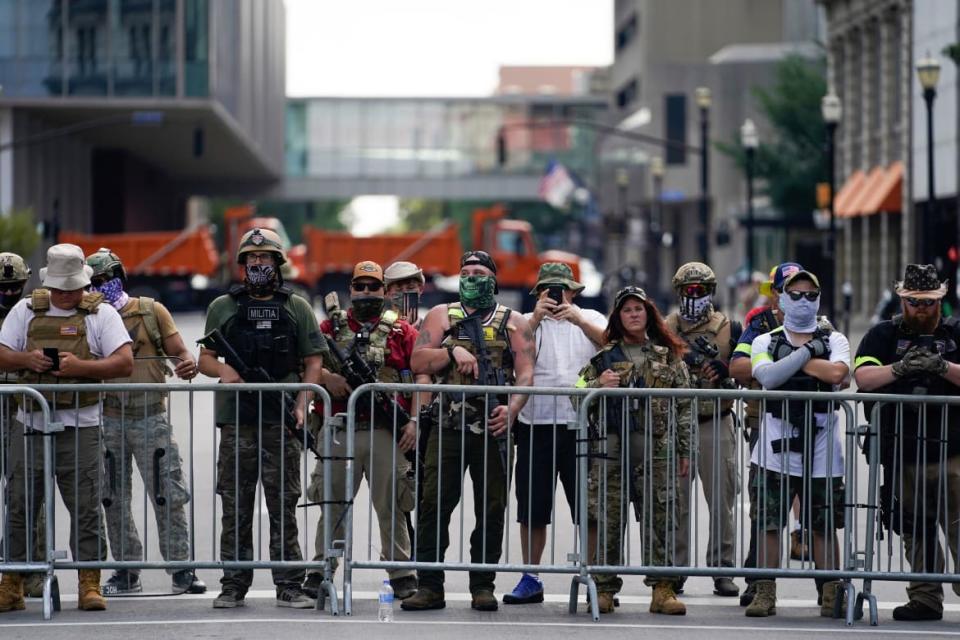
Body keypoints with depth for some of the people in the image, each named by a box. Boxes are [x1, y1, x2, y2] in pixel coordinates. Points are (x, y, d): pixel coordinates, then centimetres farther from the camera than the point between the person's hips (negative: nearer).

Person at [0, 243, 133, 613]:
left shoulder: (101, 314, 4)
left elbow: (125, 363, -5)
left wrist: (81, 367, -18)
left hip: (79, 428, -2)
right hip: (30, 426, 2)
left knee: (86, 508, -3)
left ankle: (90, 585, 2)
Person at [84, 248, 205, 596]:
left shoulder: (152, 311, 4)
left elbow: (179, 350, 4)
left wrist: (188, 363, -18)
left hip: (150, 418, -2)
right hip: (108, 421, 2)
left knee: (168, 495, -5)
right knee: (114, 500, 6)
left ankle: (180, 570, 0)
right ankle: (126, 571, 14)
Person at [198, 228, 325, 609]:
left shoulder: (296, 308, 10)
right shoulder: (223, 307, 12)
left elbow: (313, 362, 8)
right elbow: (204, 359, 14)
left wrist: (302, 405, -6)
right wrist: (221, 369, -9)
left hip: (281, 421, -1)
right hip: (236, 419, 1)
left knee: (284, 507, 0)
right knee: (235, 507, 2)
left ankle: (289, 587, 2)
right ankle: (234, 586, 6)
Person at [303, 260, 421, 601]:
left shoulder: (401, 331, 9)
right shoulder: (332, 326, 11)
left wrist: (415, 421, -6)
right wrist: (326, 378, -12)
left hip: (387, 433, -1)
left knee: (392, 508, 2)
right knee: (332, 505, 5)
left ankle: (402, 576, 6)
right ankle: (320, 571, 11)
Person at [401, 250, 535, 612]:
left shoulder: (513, 322, 12)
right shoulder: (441, 316, 13)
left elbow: (525, 372, 2)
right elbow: (418, 361, 4)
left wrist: (512, 408, -15)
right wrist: (453, 353, -13)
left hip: (494, 426, 0)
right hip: (448, 425, 0)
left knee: (491, 508, 1)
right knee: (434, 504, -6)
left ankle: (483, 586, 8)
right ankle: (429, 587, -4)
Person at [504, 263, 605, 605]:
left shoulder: (590, 319, 12)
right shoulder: (526, 321, 11)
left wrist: (579, 320, -17)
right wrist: (536, 319, -13)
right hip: (535, 425, 1)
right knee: (532, 509, 6)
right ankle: (530, 579, 16)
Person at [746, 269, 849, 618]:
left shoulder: (834, 340, 10)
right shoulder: (765, 342, 11)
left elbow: (837, 372, -13)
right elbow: (768, 376, -11)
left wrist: (791, 360, -5)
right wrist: (808, 352, -9)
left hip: (822, 448, 0)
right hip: (775, 447, 0)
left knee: (824, 526, 3)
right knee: (768, 523, -1)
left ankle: (832, 596, 10)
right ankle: (765, 595, 5)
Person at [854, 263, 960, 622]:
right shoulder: (884, 335, 9)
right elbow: (862, 377, -5)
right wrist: (899, 368, -21)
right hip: (902, 454, 2)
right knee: (914, 533, 7)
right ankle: (925, 598, 13)